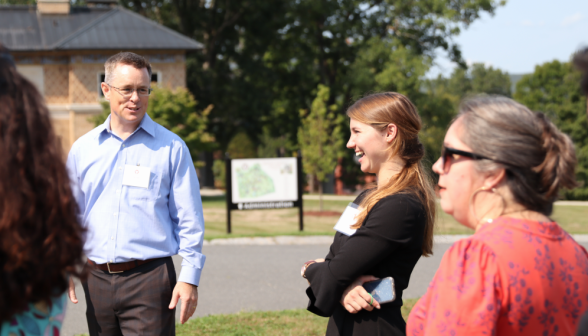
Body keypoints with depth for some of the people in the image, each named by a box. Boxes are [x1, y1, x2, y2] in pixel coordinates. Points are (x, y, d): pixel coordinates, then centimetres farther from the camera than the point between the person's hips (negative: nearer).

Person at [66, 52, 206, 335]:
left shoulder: (170, 147, 1)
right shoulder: (82, 149, 10)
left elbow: (189, 221, 1)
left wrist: (189, 277, -5)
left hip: (149, 279, -3)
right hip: (97, 280, 4)